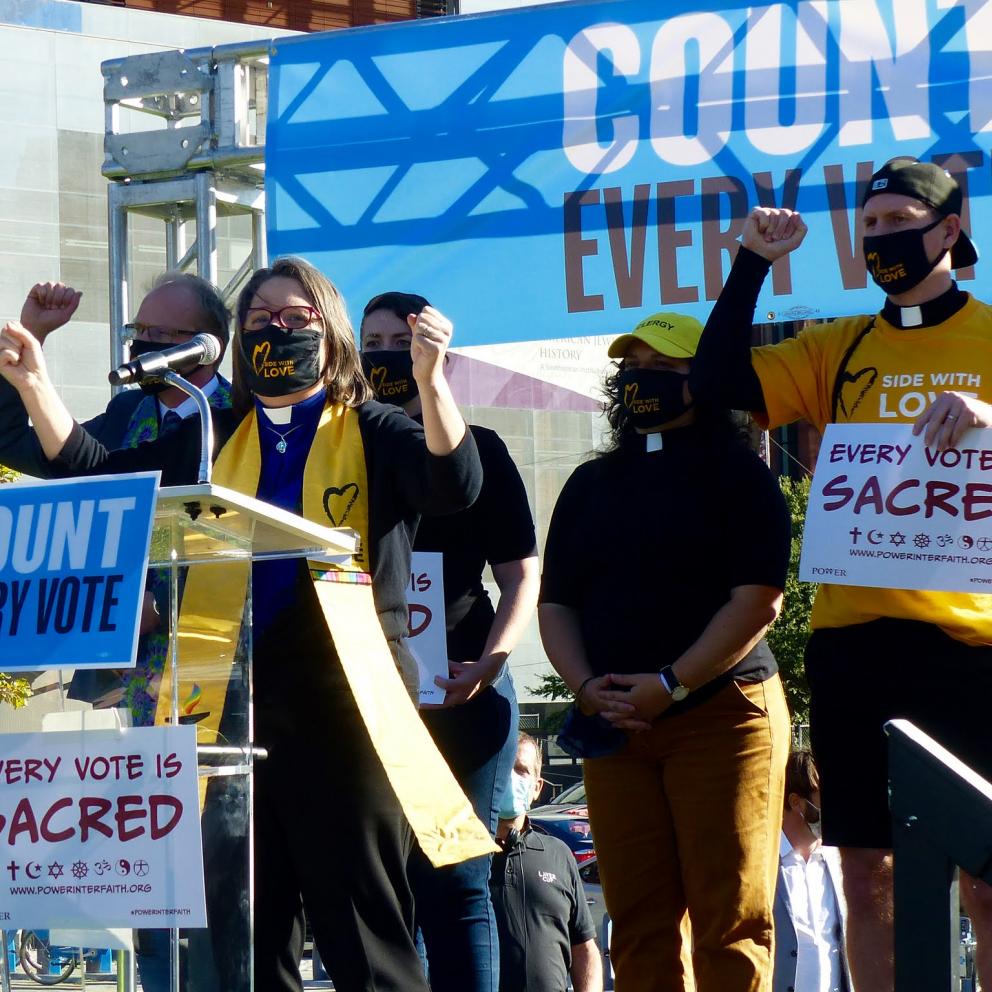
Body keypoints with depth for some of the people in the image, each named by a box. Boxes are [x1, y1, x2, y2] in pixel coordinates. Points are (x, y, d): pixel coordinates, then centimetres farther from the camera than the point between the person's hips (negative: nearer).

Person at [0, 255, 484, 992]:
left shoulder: (372, 434, 5)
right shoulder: (212, 441, 18)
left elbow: (454, 486, -13)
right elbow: (94, 472, 19)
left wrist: (431, 378, -28)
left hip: (337, 707, -5)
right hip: (232, 706, 5)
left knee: (363, 931, -5)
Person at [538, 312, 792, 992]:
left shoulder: (737, 475, 2)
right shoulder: (592, 485, 19)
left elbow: (758, 599, -8)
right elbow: (556, 602, 17)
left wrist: (670, 685, -15)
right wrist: (585, 687, -3)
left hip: (720, 711, -5)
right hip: (614, 724, 5)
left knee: (730, 919, -9)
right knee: (638, 923, -1)